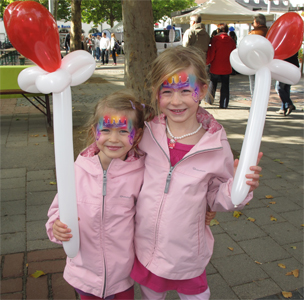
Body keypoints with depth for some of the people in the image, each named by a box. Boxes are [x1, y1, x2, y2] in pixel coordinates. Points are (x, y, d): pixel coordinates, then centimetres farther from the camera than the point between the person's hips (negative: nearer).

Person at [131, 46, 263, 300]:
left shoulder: (216, 144, -15)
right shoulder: (147, 134, -12)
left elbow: (215, 199, -5)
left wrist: (238, 186, -22)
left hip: (187, 255, -1)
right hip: (145, 249, 2)